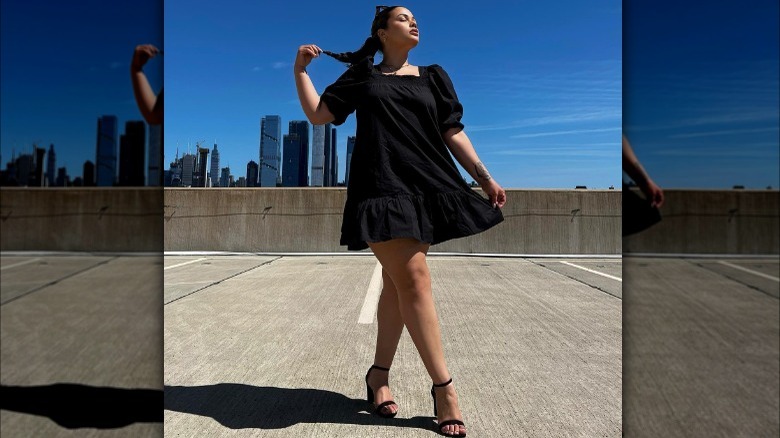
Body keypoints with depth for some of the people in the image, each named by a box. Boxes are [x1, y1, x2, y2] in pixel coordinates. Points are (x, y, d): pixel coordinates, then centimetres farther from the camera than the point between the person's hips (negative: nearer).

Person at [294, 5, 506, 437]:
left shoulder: (434, 76, 20)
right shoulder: (361, 76, 14)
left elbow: (454, 134, 13)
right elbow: (318, 114, 12)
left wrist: (484, 177, 5)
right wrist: (300, 69, 7)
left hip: (429, 187, 4)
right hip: (383, 188, -3)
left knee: (398, 284, 6)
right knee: (414, 280, -12)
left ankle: (379, 373, 21)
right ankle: (444, 388, -4)